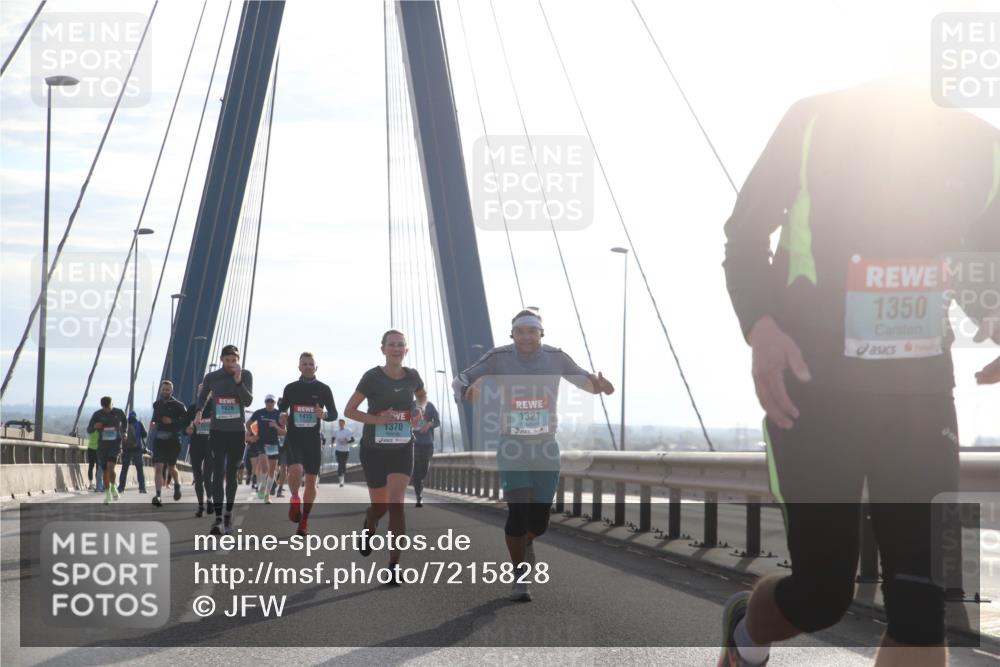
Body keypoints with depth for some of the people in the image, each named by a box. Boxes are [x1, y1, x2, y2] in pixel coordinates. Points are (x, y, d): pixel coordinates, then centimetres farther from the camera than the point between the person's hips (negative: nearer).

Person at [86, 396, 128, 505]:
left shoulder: (118, 412, -1)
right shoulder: (97, 414, -4)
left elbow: (125, 421, 22)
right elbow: (89, 430, -3)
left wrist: (122, 432, 12)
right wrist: (95, 427, -23)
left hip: (115, 443, -1)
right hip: (102, 444, 1)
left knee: (110, 466, -21)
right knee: (105, 470, 6)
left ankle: (113, 487, 5)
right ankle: (108, 493, 20)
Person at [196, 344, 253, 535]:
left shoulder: (246, 375, -4)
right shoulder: (211, 378, 1)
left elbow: (248, 401, -17)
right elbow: (202, 396, 22)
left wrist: (238, 381, -27)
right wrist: (199, 411, 8)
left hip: (238, 432, 0)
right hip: (218, 431, 0)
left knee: (231, 474, 8)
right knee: (218, 473, -10)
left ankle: (228, 515, 21)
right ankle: (218, 518, -14)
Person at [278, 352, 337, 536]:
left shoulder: (323, 389, 4)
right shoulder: (290, 388, 6)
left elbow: (334, 414, 7)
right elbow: (282, 410, 14)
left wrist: (324, 414, -15)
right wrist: (282, 418, -9)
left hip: (313, 440, 1)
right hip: (293, 438, -1)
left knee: (311, 481, 3)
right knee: (295, 470, -27)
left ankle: (304, 520, 18)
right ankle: (294, 499, 3)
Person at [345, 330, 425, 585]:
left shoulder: (412, 376, -2)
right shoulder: (373, 377, -12)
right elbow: (349, 411, -8)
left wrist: (418, 411, 0)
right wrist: (377, 419, -22)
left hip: (402, 449, 1)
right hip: (374, 449, -1)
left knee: (396, 503, -13)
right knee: (380, 506, 10)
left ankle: (394, 564, -10)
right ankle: (368, 528, 48)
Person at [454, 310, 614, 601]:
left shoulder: (556, 357, -4)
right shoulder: (499, 358, -9)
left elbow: (586, 381, 7)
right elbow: (461, 379, -7)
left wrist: (598, 383, -18)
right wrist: (466, 390, -32)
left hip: (546, 450, 2)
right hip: (512, 449, -2)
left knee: (539, 521, 4)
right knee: (517, 513, -14)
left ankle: (526, 543, 42)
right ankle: (521, 577, 7)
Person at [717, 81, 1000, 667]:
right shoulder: (815, 123, -6)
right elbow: (745, 233, 0)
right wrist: (760, 327, -18)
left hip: (920, 387, 3)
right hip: (815, 383, -3)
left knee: (923, 600, -5)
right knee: (822, 593, 2)